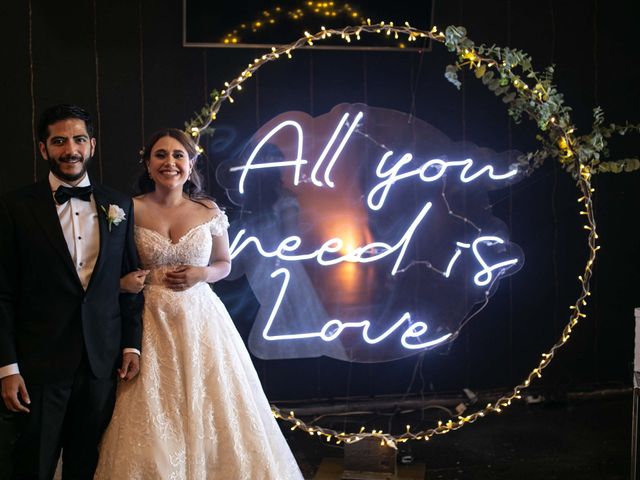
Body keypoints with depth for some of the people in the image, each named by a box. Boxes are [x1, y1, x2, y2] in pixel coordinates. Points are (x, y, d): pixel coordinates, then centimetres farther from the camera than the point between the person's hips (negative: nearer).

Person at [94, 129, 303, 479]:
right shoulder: (130, 211, -2)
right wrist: (123, 281, -15)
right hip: (150, 322, -1)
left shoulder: (209, 212, 2)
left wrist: (201, 274, -7)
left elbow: (224, 264, 13)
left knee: (209, 409, 4)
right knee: (151, 420, 1)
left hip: (200, 318, 1)